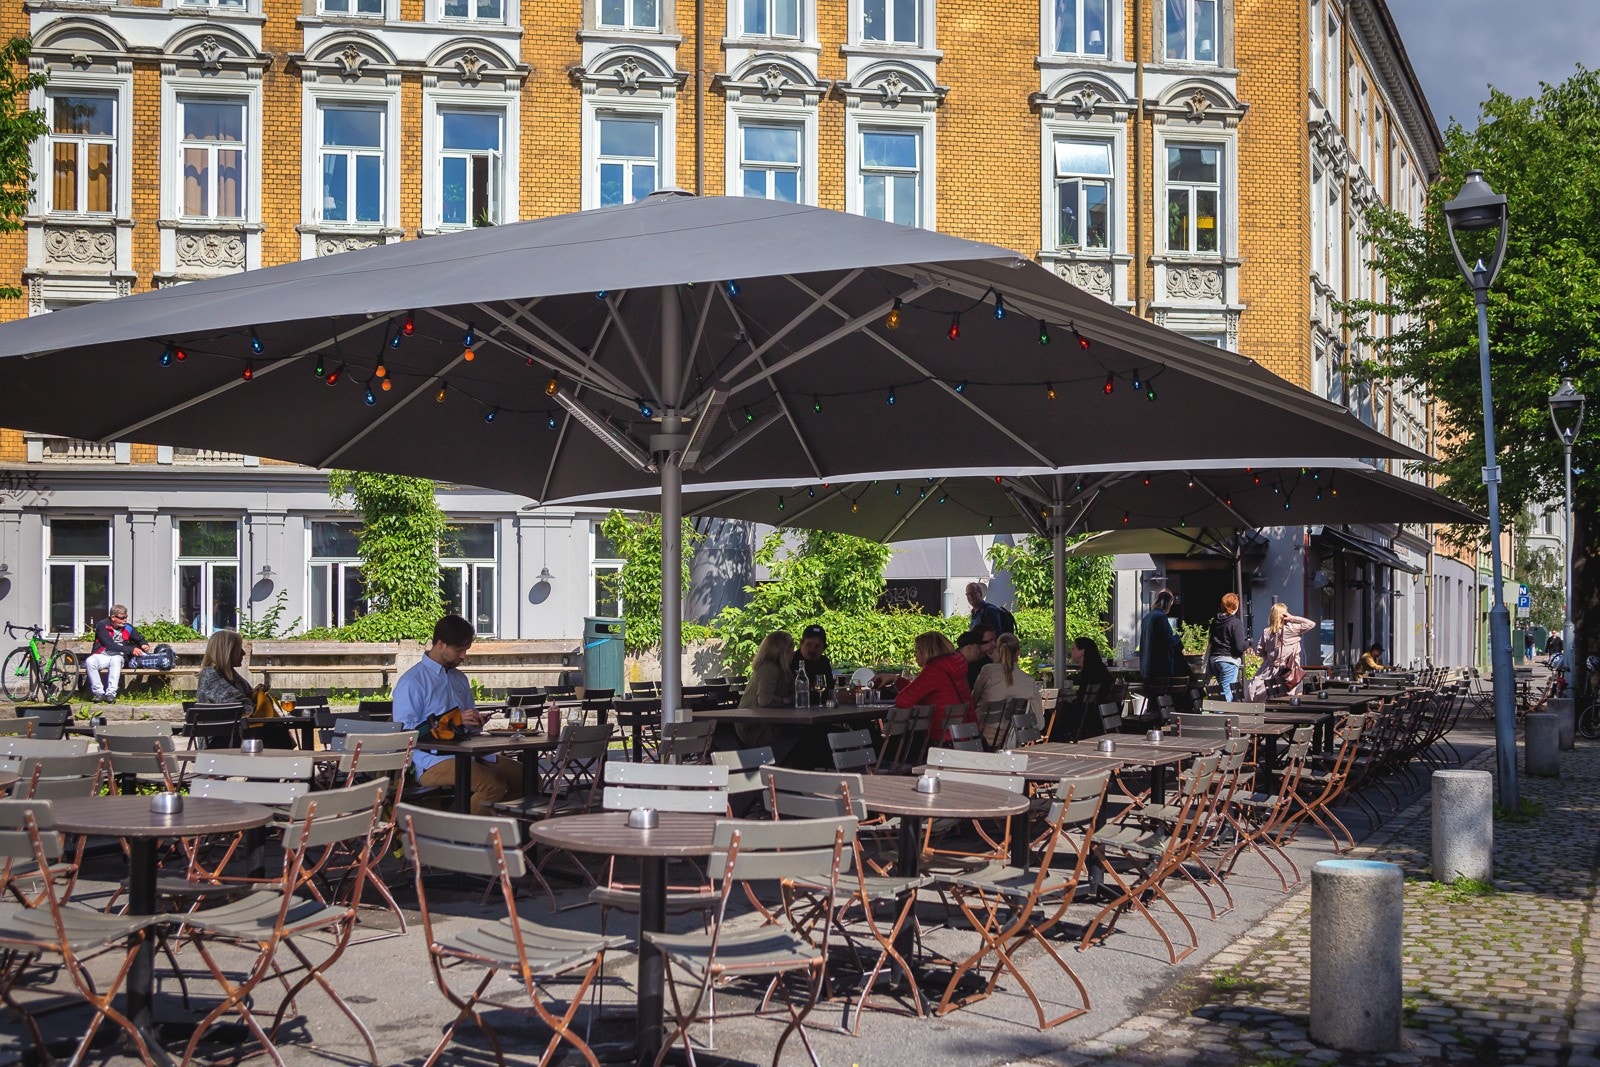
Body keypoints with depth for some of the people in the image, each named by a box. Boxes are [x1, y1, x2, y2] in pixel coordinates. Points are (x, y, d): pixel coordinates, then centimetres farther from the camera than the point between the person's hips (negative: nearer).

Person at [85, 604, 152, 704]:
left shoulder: (128, 628, 7)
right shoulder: (102, 626, -6)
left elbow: (140, 639, 24)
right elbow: (110, 645, -16)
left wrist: (144, 644, -1)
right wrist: (131, 649, -21)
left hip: (118, 657, 1)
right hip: (101, 656, -1)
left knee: (116, 660, -35)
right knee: (90, 662, -34)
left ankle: (111, 694, -37)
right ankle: (99, 693, -28)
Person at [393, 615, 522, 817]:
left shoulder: (460, 679, 23)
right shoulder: (411, 683, -4)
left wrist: (476, 721, 5)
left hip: (468, 755, 8)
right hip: (433, 761, -8)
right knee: (493, 785, -31)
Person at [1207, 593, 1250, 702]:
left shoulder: (1215, 621, 9)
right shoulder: (1236, 623, -12)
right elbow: (1240, 647, -15)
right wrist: (1248, 641, 2)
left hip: (1214, 659, 7)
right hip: (1229, 660, -7)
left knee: (1225, 689, 17)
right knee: (1226, 694, -7)